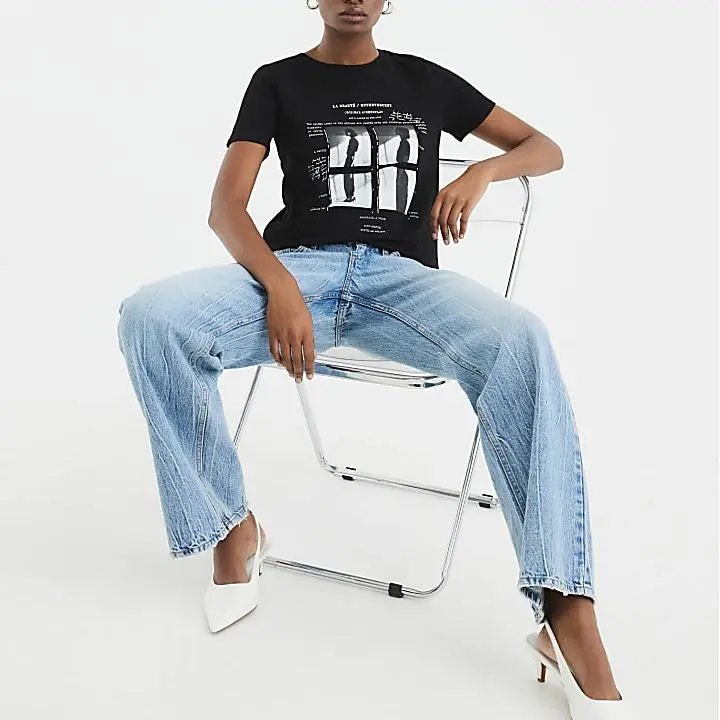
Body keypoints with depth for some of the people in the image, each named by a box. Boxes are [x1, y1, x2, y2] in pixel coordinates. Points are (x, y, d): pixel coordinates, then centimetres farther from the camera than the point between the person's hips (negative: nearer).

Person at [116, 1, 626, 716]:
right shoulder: (279, 81, 17)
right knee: (150, 316, -30)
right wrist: (281, 289, -18)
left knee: (519, 340, -33)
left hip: (400, 274, 0)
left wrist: (483, 170, -1)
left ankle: (566, 610, -33)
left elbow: (546, 148, 24)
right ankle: (232, 526, -11)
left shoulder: (425, 80, 21)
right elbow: (225, 206, 3)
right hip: (295, 267, 0)